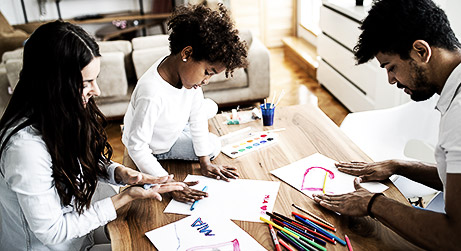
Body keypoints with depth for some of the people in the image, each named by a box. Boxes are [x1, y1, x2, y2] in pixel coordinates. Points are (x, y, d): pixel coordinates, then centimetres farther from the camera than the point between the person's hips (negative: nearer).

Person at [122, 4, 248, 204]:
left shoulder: (189, 70, -23)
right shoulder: (152, 95, -45)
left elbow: (196, 116, -12)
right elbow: (137, 147, -37)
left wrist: (205, 163, -10)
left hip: (171, 131, 6)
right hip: (152, 149, -6)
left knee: (209, 106, 13)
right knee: (213, 146, -2)